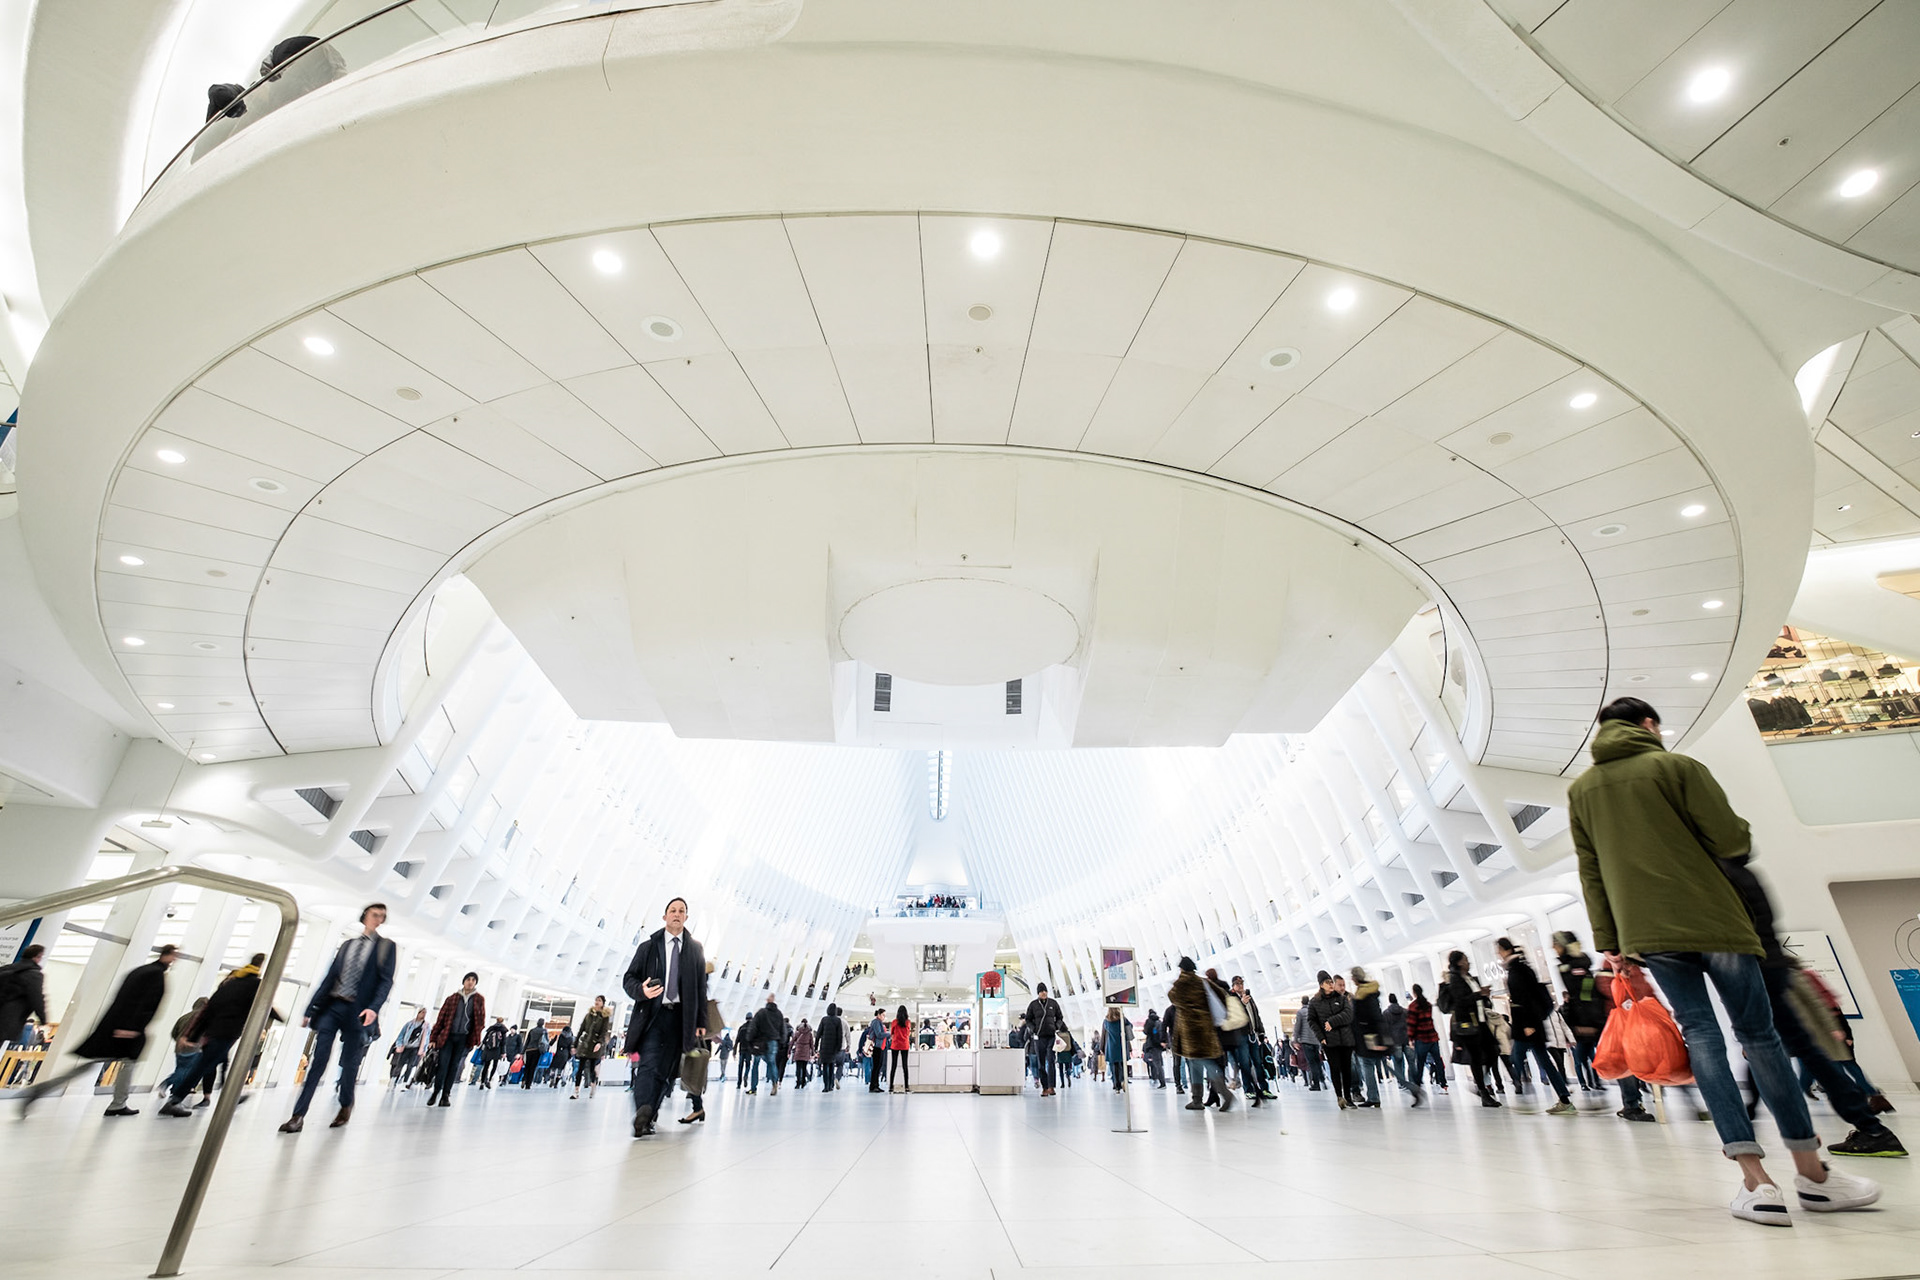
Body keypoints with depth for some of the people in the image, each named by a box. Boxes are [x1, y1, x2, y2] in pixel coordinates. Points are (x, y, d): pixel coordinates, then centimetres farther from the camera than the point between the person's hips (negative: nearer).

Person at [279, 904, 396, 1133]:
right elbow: (330, 976, 14)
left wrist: (373, 1008, -22)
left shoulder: (386, 947, 2)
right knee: (318, 1060, -4)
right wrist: (311, 1008, 9)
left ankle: (346, 1106, 27)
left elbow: (386, 980, -7)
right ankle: (298, 1116, -1)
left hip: (357, 1011, -3)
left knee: (349, 1063, 5)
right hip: (331, 1006, 3)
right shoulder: (347, 944, 15)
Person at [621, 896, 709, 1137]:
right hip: (652, 1014, -2)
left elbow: (701, 988, 12)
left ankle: (648, 1117, 10)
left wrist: (701, 1022, 7)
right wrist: (641, 990, -16)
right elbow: (630, 978, 8)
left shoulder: (695, 950, 12)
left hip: (679, 1017, 2)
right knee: (648, 1064, -16)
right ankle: (642, 1116, -22)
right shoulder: (648, 947, 9)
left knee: (665, 1070, 2)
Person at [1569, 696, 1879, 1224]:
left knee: (1700, 1034, 3)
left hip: (1648, 931, 2)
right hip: (1712, 919, -2)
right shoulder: (1677, 766, -3)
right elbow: (1732, 840, -7)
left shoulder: (1580, 790, 8)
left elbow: (1591, 873, 9)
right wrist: (1742, 840, 17)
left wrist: (1607, 939, 14)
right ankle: (1812, 1172, 18)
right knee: (1757, 1032, 8)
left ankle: (1755, 1178, -3)